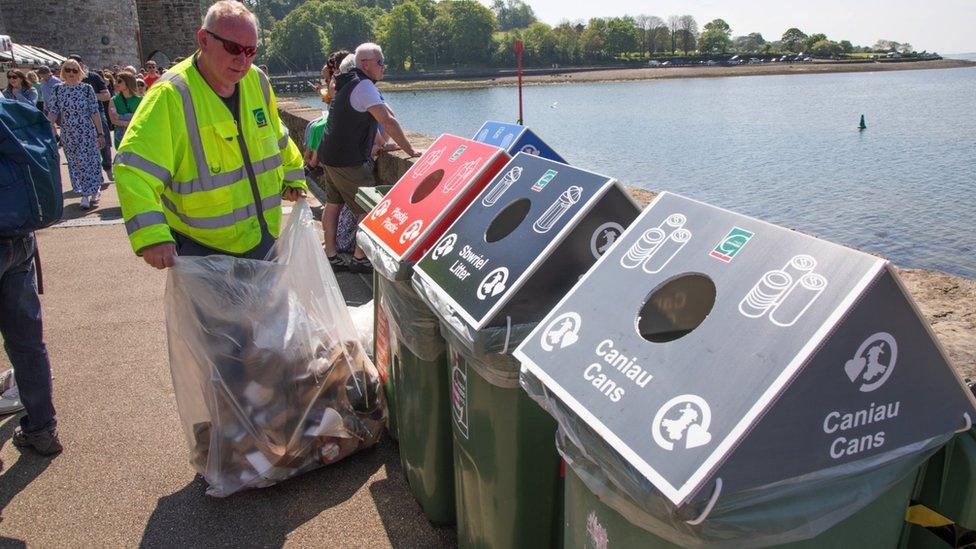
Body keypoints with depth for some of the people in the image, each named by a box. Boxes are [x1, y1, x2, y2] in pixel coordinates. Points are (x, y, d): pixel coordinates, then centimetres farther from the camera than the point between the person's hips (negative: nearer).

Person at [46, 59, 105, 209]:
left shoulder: (87, 88, -3)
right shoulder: (58, 90, 4)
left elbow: (95, 112, -3)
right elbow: (53, 112, 2)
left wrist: (100, 133, -3)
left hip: (87, 133, -3)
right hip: (67, 134, 3)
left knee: (89, 163, -1)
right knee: (74, 165, 7)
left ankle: (93, 193, 13)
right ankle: (85, 195, 15)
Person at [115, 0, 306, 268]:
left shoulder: (258, 81, -2)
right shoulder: (171, 95, -22)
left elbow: (278, 138, 17)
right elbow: (134, 169, -30)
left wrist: (293, 179, 20)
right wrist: (151, 235, -40)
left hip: (262, 238, 6)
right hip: (201, 249, -6)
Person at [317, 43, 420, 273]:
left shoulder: (349, 83, 14)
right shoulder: (363, 86, -18)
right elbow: (388, 121, -22)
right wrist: (410, 151, -17)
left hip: (330, 156, 11)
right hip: (348, 162, -10)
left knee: (333, 202, 15)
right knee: (368, 209, -2)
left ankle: (330, 256, 21)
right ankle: (359, 259, 5)